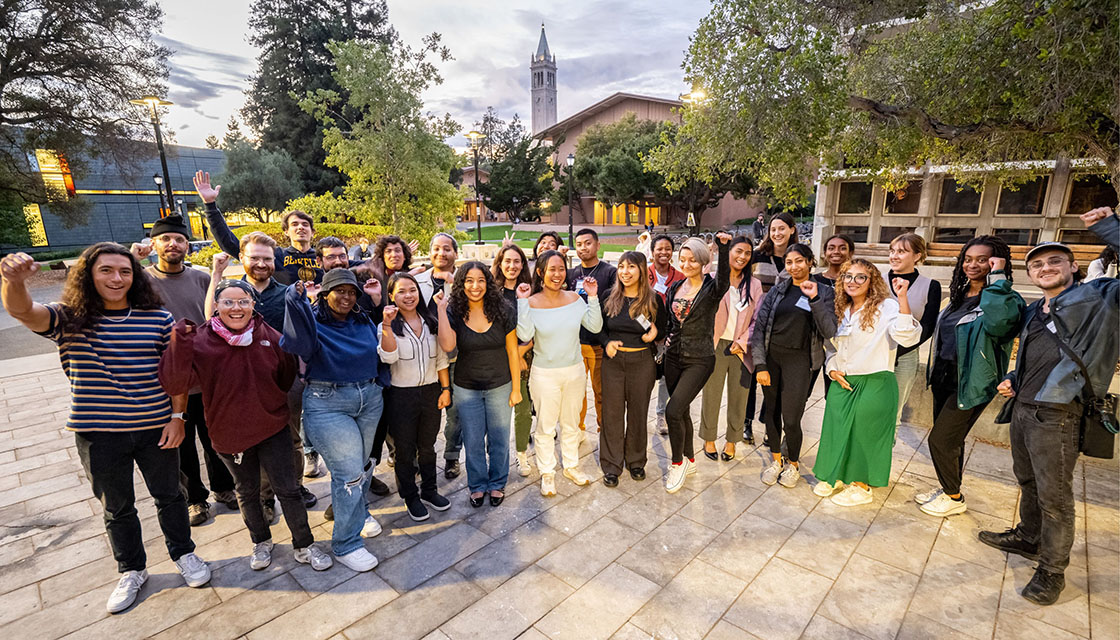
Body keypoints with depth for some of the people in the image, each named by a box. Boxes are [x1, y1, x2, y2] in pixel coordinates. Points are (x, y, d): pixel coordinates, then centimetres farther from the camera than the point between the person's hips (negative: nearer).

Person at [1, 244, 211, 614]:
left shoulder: (158, 319, -5)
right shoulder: (70, 320, -5)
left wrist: (178, 416, -6)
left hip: (155, 428, 0)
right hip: (98, 434, 1)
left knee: (168, 495, 16)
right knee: (116, 507, 18)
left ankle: (183, 553, 39)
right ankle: (132, 570, 39)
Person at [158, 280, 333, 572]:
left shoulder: (269, 336, -8)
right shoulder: (201, 340, -13)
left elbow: (287, 376, 7)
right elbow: (174, 385, -25)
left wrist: (271, 403, 5)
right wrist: (180, 342, -34)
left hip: (273, 428, 0)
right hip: (229, 433, 0)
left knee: (289, 490, 5)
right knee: (247, 492, 20)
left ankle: (304, 546, 23)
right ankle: (261, 542, 43)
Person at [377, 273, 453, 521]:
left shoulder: (430, 323, 6)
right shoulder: (387, 325, -6)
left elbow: (441, 359, 8)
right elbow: (389, 357, -23)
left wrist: (445, 389, 4)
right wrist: (387, 325, -31)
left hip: (430, 391, 3)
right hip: (401, 395, -3)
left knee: (427, 446, 17)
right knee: (405, 450, 10)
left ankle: (429, 490, 35)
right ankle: (410, 497, 28)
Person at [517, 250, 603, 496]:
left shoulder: (574, 298, -2)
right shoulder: (531, 302, -10)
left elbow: (595, 327, -5)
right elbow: (525, 335, -23)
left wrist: (593, 297, -12)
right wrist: (522, 301, -25)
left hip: (575, 371, 3)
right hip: (545, 374, -3)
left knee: (571, 423, 19)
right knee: (545, 427, 10)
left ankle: (571, 466, 40)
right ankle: (547, 473, 30)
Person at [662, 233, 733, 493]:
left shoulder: (711, 288, -10)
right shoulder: (675, 288, 7)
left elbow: (724, 279, -34)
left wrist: (723, 246, -47)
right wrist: (664, 336, 0)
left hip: (699, 361, -6)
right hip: (673, 357, 6)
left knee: (673, 411, -13)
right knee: (682, 411, 15)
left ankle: (677, 463, 10)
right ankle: (689, 460, 35)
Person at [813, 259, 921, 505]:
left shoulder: (886, 307, -11)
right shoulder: (841, 311, 10)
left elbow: (908, 338, -27)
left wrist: (902, 298, -33)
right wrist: (832, 369, 5)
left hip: (874, 384, -6)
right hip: (841, 383, 6)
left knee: (864, 433, 5)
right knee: (837, 429, 13)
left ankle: (861, 486, 25)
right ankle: (836, 477, 34)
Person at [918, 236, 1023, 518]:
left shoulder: (1006, 299, -13)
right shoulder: (959, 296, 9)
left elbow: (998, 323, -38)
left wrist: (998, 280, -29)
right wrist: (934, 371, 21)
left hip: (971, 384, -7)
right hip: (945, 378, 7)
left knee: (940, 440, -3)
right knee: (950, 439, 18)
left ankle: (954, 498, 16)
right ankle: (946, 488, 33)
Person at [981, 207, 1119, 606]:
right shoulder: (1033, 313, 15)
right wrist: (1014, 380, 10)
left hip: (1055, 416, -7)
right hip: (1022, 408, 8)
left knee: (1054, 497, 4)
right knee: (1028, 482, 23)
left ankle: (1052, 570, 20)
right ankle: (1028, 539, 42)